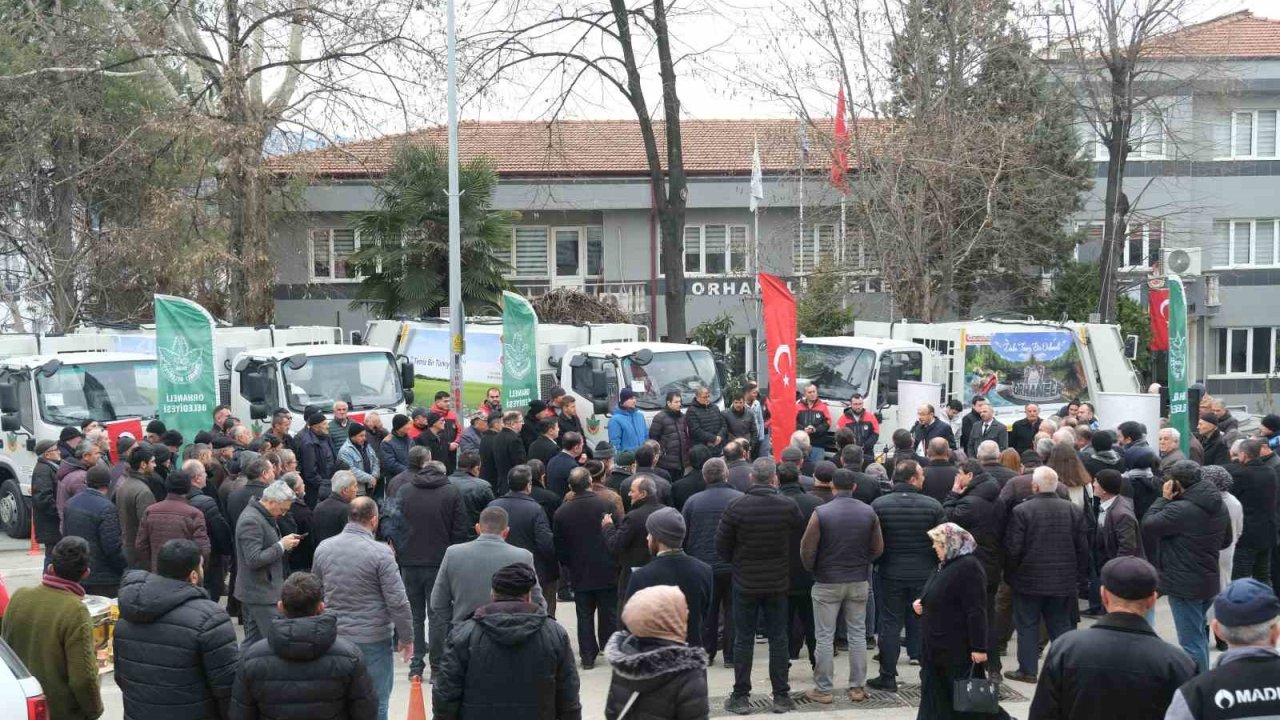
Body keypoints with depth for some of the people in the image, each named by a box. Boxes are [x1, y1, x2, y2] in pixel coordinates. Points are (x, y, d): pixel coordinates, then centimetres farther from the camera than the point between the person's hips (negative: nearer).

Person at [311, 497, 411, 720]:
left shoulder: (323, 548, 2)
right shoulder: (380, 552, -15)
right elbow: (397, 602, -14)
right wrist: (406, 637, -1)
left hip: (334, 638, 5)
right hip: (373, 640, -5)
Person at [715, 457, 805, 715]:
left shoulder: (735, 507, -13)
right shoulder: (788, 507, -9)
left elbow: (721, 546, -7)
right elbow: (800, 539, 1)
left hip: (745, 582, -1)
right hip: (778, 582, 1)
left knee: (743, 640, 7)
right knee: (778, 638, 9)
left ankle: (741, 696, 9)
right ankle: (781, 696, 12)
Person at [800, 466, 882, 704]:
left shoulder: (821, 513, -14)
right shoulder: (868, 512, -3)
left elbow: (807, 549, -11)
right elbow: (878, 548, 2)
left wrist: (813, 569, 8)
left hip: (827, 583, -3)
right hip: (859, 582, 3)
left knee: (825, 637, 4)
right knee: (857, 634, 13)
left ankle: (823, 690, 7)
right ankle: (858, 687, 16)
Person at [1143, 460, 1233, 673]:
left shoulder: (1180, 510, -25)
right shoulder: (1219, 506, 3)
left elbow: (1147, 525, -16)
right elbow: (1226, 540, 16)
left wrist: (1164, 499, -8)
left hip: (1185, 586, -9)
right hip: (1209, 582, 9)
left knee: (1191, 642, -1)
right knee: (1199, 636, 24)